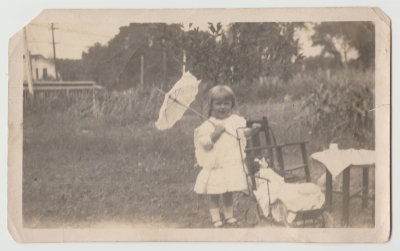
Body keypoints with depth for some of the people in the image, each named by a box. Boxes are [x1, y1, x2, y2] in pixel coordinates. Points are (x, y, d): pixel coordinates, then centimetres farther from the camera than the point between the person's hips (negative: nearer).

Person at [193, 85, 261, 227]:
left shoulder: (236, 121, 6)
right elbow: (205, 144, -11)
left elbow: (243, 134, 11)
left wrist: (252, 130, -7)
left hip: (233, 164, 3)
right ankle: (215, 218, 10)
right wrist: (215, 134, -23)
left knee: (229, 192, 12)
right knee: (213, 194, 1)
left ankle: (229, 216, 23)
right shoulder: (207, 125, -6)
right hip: (214, 166, -3)